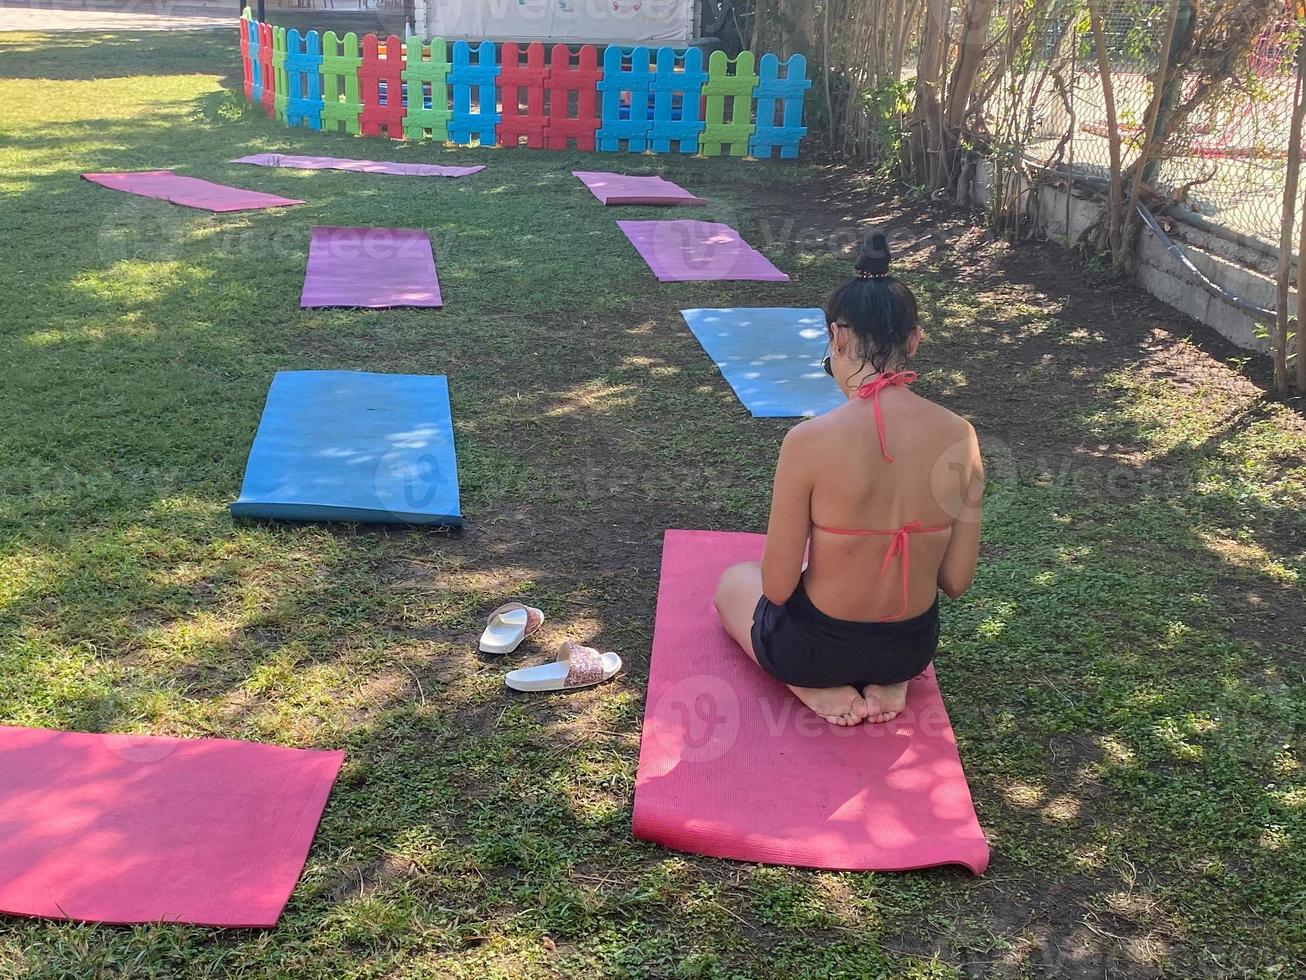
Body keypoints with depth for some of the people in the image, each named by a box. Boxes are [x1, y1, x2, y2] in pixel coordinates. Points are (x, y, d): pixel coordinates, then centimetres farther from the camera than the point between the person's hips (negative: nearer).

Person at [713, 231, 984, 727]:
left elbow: (778, 588, -18)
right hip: (913, 646, 4)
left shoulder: (809, 441, -26)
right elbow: (956, 581, -5)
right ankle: (888, 681, 12)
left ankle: (819, 687, 7)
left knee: (733, 579, 30)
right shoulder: (959, 437, -14)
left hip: (815, 648, -4)